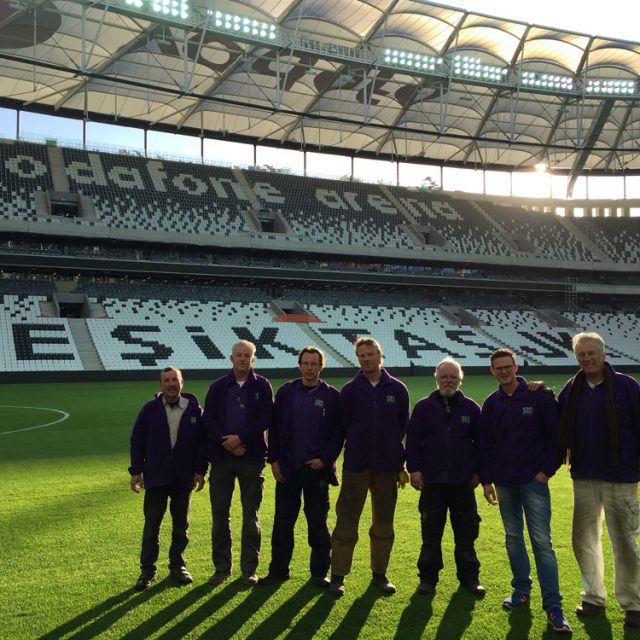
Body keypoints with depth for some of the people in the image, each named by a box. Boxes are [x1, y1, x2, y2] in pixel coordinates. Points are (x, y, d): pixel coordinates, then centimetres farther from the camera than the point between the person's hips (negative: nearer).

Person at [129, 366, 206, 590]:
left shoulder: (194, 409, -1)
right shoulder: (150, 409, -2)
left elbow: (202, 441, 2)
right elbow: (137, 441, 2)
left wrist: (200, 470, -1)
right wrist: (136, 471, -2)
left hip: (184, 478, 1)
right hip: (155, 477, -1)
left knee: (181, 525, 11)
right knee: (151, 525, 3)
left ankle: (177, 566, 26)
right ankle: (147, 570, 15)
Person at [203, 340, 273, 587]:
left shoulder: (262, 386, 3)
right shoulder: (218, 387, 7)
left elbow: (265, 418, -5)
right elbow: (208, 420, 1)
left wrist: (240, 437, -14)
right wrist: (227, 442, -12)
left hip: (251, 457, -1)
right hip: (221, 457, 2)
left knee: (251, 515, 4)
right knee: (219, 515, 5)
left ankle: (249, 569, 14)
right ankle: (221, 567, 17)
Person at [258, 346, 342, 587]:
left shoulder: (332, 396, 0)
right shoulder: (285, 392, 5)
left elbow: (338, 432, 1)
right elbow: (274, 427, 5)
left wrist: (325, 459, -8)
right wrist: (274, 460, -1)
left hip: (317, 468, -1)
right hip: (287, 468, 2)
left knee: (318, 522, 6)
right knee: (282, 521, 8)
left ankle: (319, 572, 18)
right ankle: (278, 570, 19)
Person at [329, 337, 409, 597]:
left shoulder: (397, 389, 3)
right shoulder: (350, 390, 0)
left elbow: (403, 426, 11)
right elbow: (343, 426, 7)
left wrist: (392, 452, 8)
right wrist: (358, 446, 5)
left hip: (387, 467, 1)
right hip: (356, 466, -1)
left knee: (384, 524, 10)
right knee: (346, 522, 1)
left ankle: (380, 574, 23)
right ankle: (338, 575, 10)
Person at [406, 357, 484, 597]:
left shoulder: (471, 408, 5)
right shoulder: (424, 407, 3)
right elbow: (412, 440, 3)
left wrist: (478, 471, 3)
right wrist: (414, 469, -5)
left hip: (463, 484, 1)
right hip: (432, 483, 0)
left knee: (466, 534, 8)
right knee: (431, 535, 7)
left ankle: (469, 577, 21)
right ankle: (428, 577, 18)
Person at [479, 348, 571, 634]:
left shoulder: (540, 396, -5)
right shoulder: (491, 404, 7)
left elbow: (555, 435, -4)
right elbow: (484, 444, 11)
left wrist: (547, 469, -9)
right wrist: (486, 479, 7)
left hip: (534, 481, -4)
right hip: (504, 483, 4)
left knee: (542, 542, -6)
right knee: (513, 538, 12)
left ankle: (553, 605, -2)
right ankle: (521, 591, 26)